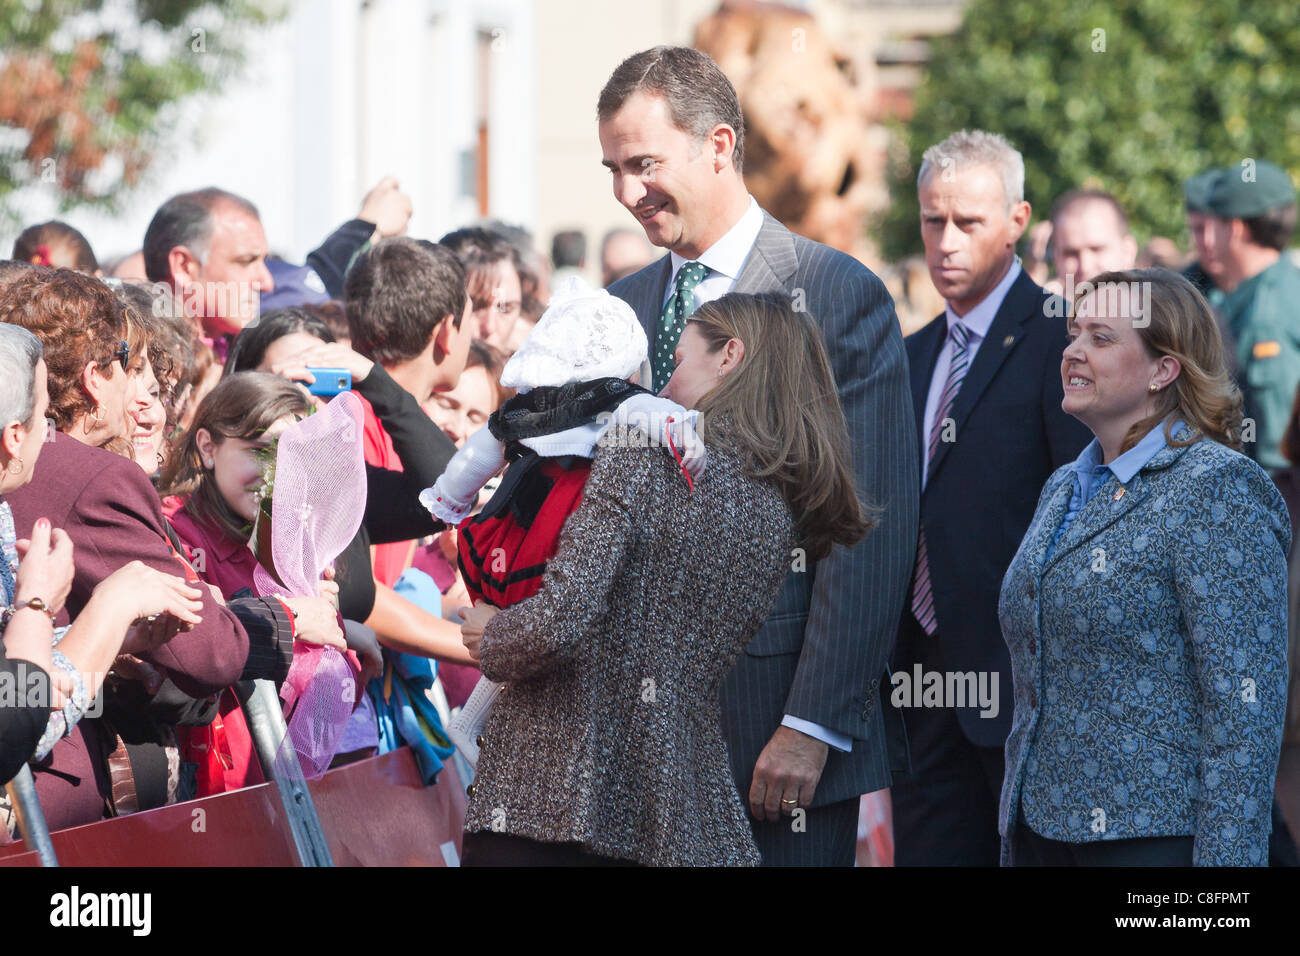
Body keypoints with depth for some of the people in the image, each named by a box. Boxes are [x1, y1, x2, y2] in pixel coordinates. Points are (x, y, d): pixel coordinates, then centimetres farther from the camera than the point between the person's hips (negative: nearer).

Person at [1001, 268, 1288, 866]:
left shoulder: (1216, 488, -10)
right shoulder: (1064, 488, 14)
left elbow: (1245, 705, -16)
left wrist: (1226, 858, -20)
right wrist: (1013, 836, 18)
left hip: (1157, 837, -8)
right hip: (1041, 829, 8)